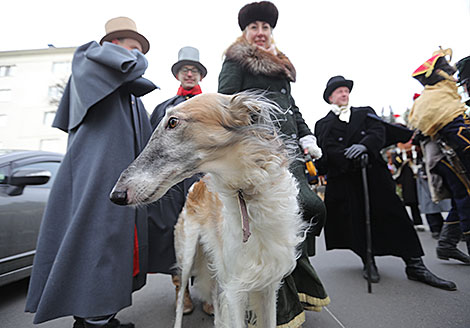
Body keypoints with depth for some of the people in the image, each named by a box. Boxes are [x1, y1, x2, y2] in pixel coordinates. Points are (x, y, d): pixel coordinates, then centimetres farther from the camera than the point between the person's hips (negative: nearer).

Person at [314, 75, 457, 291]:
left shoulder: (365, 113, 20)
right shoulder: (323, 125, 11)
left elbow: (379, 132, 2)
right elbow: (329, 150, -5)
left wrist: (364, 145, -17)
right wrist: (351, 156, -20)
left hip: (373, 172, 2)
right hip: (345, 179, -2)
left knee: (394, 214, -2)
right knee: (357, 220, -1)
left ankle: (415, 265, 7)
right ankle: (368, 262, 16)